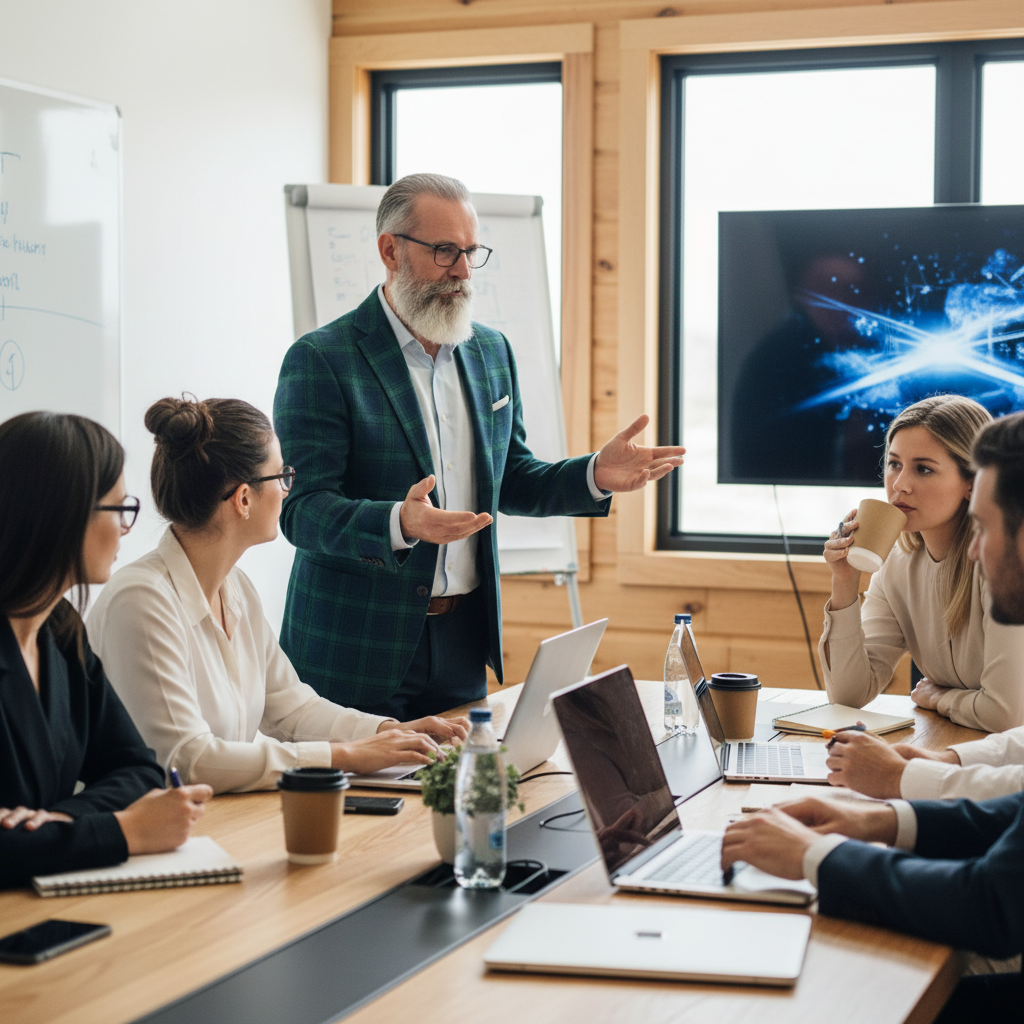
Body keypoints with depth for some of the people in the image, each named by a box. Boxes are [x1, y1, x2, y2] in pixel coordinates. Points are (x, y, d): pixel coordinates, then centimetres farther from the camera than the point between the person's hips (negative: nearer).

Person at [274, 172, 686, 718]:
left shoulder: (491, 351, 10)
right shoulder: (319, 360, -10)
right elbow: (303, 510, -16)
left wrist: (594, 475, -2)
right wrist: (400, 524, -34)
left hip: (463, 640, 5)